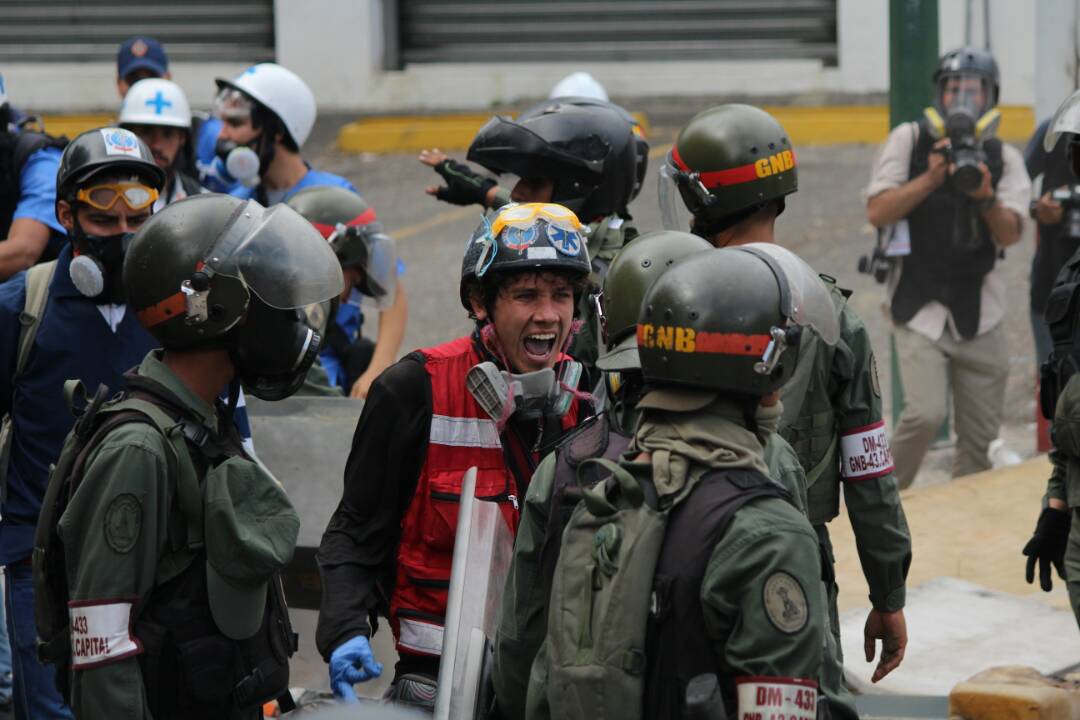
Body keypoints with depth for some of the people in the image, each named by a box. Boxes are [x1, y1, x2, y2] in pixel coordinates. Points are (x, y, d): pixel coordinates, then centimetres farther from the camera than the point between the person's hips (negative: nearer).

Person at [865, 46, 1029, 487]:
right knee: (925, 413, -19)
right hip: (919, 306, -3)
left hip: (979, 313, 3)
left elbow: (1010, 235, -4)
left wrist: (987, 198, -23)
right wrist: (930, 179, -17)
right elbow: (877, 212, -8)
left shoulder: (1004, 158, 6)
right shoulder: (910, 140, 0)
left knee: (979, 436, 6)